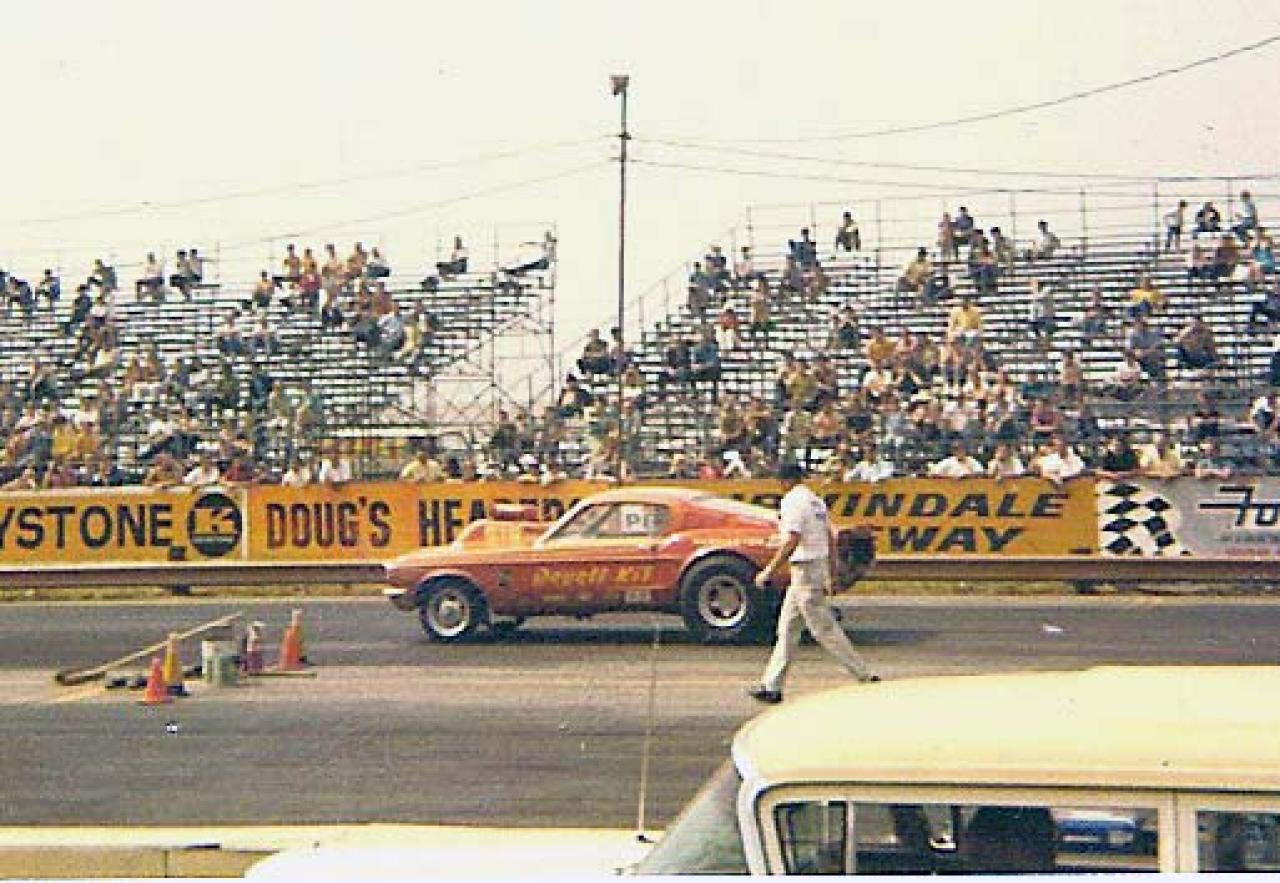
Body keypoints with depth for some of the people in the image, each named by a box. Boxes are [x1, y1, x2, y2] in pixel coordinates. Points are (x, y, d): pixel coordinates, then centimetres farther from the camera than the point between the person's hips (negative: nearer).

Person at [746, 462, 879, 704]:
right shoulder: (816, 500, 15)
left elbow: (792, 541, -22)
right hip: (820, 565, 10)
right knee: (787, 628, 11)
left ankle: (866, 675, -3)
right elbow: (829, 537, 17)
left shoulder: (792, 500, -13)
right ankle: (771, 686, 13)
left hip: (805, 570, -10)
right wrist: (830, 575, 22)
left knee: (824, 629, -6)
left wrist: (769, 571, -19)